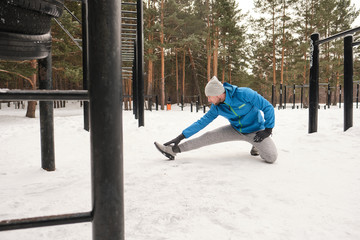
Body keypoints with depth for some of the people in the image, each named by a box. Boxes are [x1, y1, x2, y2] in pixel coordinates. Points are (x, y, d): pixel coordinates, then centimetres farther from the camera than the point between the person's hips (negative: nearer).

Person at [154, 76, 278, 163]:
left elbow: (267, 107, -21)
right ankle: (174, 150, -2)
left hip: (255, 131, -4)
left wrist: (267, 130, -22)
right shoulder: (216, 108, -10)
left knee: (271, 158, -24)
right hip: (236, 130, 4)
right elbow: (202, 122, -6)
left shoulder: (244, 94, -28)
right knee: (208, 136, -8)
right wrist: (180, 137, -10)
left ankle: (257, 145, 9)